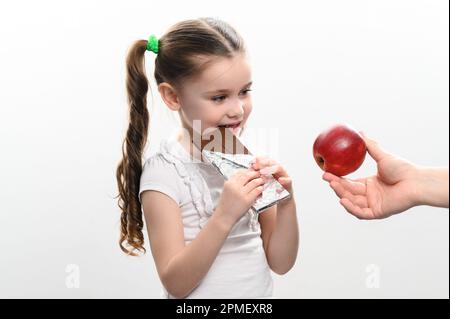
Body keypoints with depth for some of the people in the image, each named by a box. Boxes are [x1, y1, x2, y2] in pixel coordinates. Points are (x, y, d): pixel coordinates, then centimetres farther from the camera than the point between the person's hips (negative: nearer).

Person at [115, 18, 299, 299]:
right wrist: (224, 217, -31)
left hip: (263, 291, 4)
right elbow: (176, 284, -21)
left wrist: (286, 204, -21)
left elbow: (280, 263, -5)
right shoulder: (163, 174, -20)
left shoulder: (251, 159, -9)